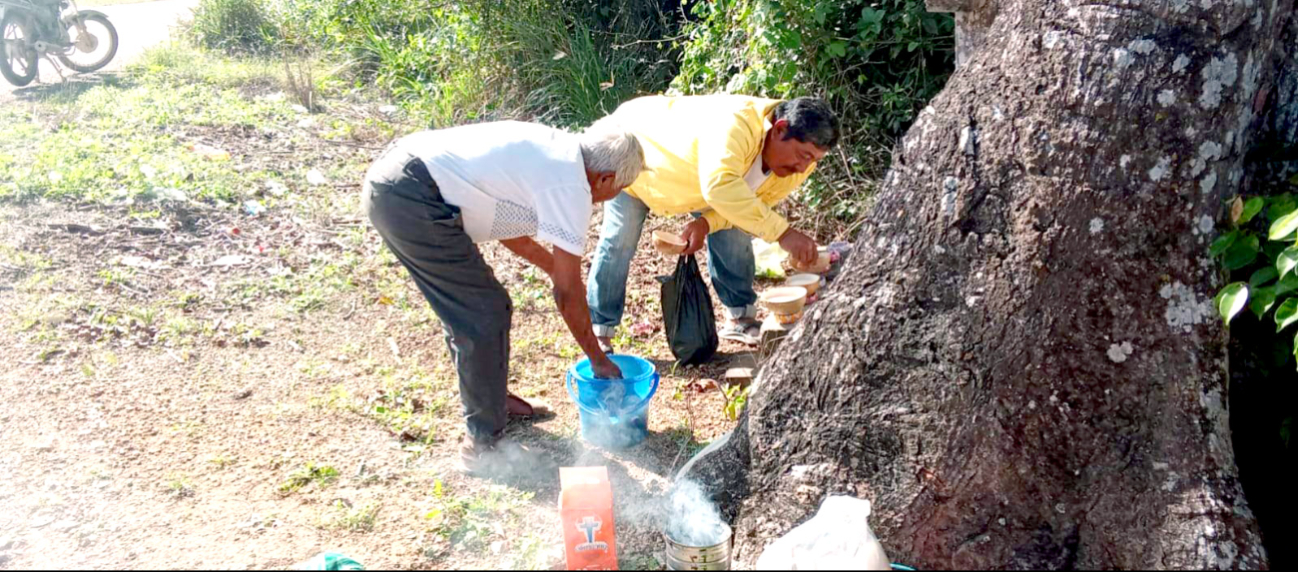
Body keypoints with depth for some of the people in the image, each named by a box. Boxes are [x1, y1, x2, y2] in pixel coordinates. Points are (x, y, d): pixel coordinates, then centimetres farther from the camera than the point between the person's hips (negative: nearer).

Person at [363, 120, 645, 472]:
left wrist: (552, 265, 41)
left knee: (465, 307, 22)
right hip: (412, 200, -10)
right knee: (486, 315, 0)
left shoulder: (556, 148, 18)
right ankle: (483, 442, 13)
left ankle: (490, 400, 40)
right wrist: (599, 361, 10)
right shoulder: (571, 189, -7)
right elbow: (568, 294, -3)